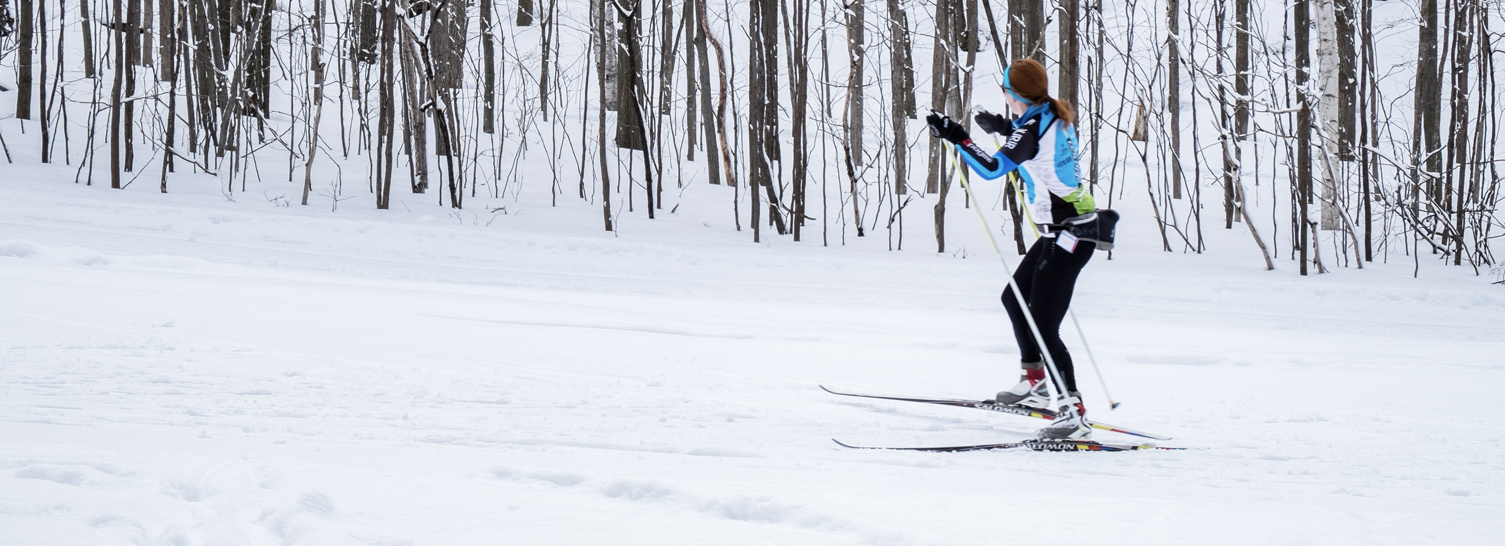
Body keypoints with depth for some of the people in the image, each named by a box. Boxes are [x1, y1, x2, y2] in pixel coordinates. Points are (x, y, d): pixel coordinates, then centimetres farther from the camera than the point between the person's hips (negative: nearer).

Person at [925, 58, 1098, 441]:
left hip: (1065, 235, -10)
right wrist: (1005, 129, 27)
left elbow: (993, 169, -21)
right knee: (1014, 298, 24)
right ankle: (1034, 383, 35)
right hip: (1065, 232, 10)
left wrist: (958, 138, -17)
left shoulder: (1032, 129, -19)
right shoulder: (1056, 118, 9)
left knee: (1043, 326, -11)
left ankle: (1074, 413, -15)